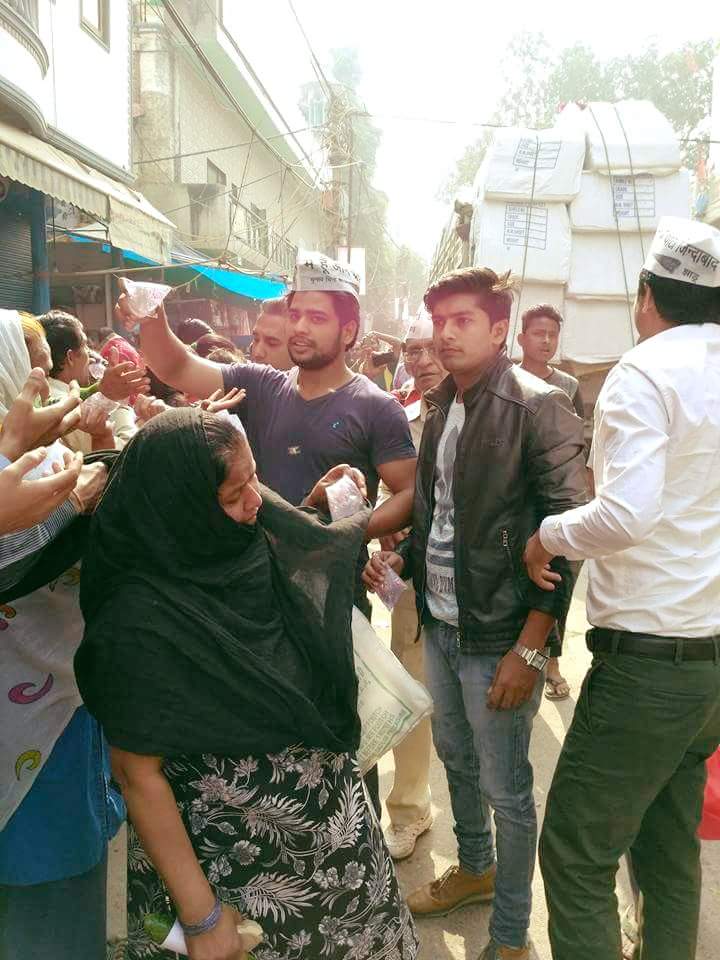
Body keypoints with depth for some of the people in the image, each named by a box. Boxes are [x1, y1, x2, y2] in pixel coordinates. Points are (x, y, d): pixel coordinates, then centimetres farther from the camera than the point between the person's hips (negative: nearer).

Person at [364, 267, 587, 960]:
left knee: (505, 788, 8)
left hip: (498, 636, -7)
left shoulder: (538, 408, -14)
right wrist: (401, 557, -1)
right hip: (439, 623, 7)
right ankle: (474, 869, 48)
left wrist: (530, 649, -19)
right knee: (455, 759, 23)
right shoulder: (440, 406, 8)